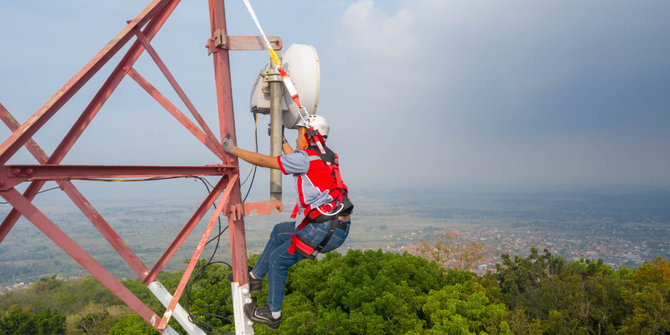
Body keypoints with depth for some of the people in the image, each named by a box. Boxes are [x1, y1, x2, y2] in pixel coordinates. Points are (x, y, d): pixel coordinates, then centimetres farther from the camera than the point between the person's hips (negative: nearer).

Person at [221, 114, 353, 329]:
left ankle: (273, 315, 18)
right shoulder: (326, 157, 13)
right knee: (279, 231, 24)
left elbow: (263, 161, -7)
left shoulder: (306, 158, -13)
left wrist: (233, 150, 4)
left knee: (278, 259, 3)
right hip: (334, 223, 10)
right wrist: (281, 140, 40)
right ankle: (255, 277, 35)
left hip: (327, 230, -10)